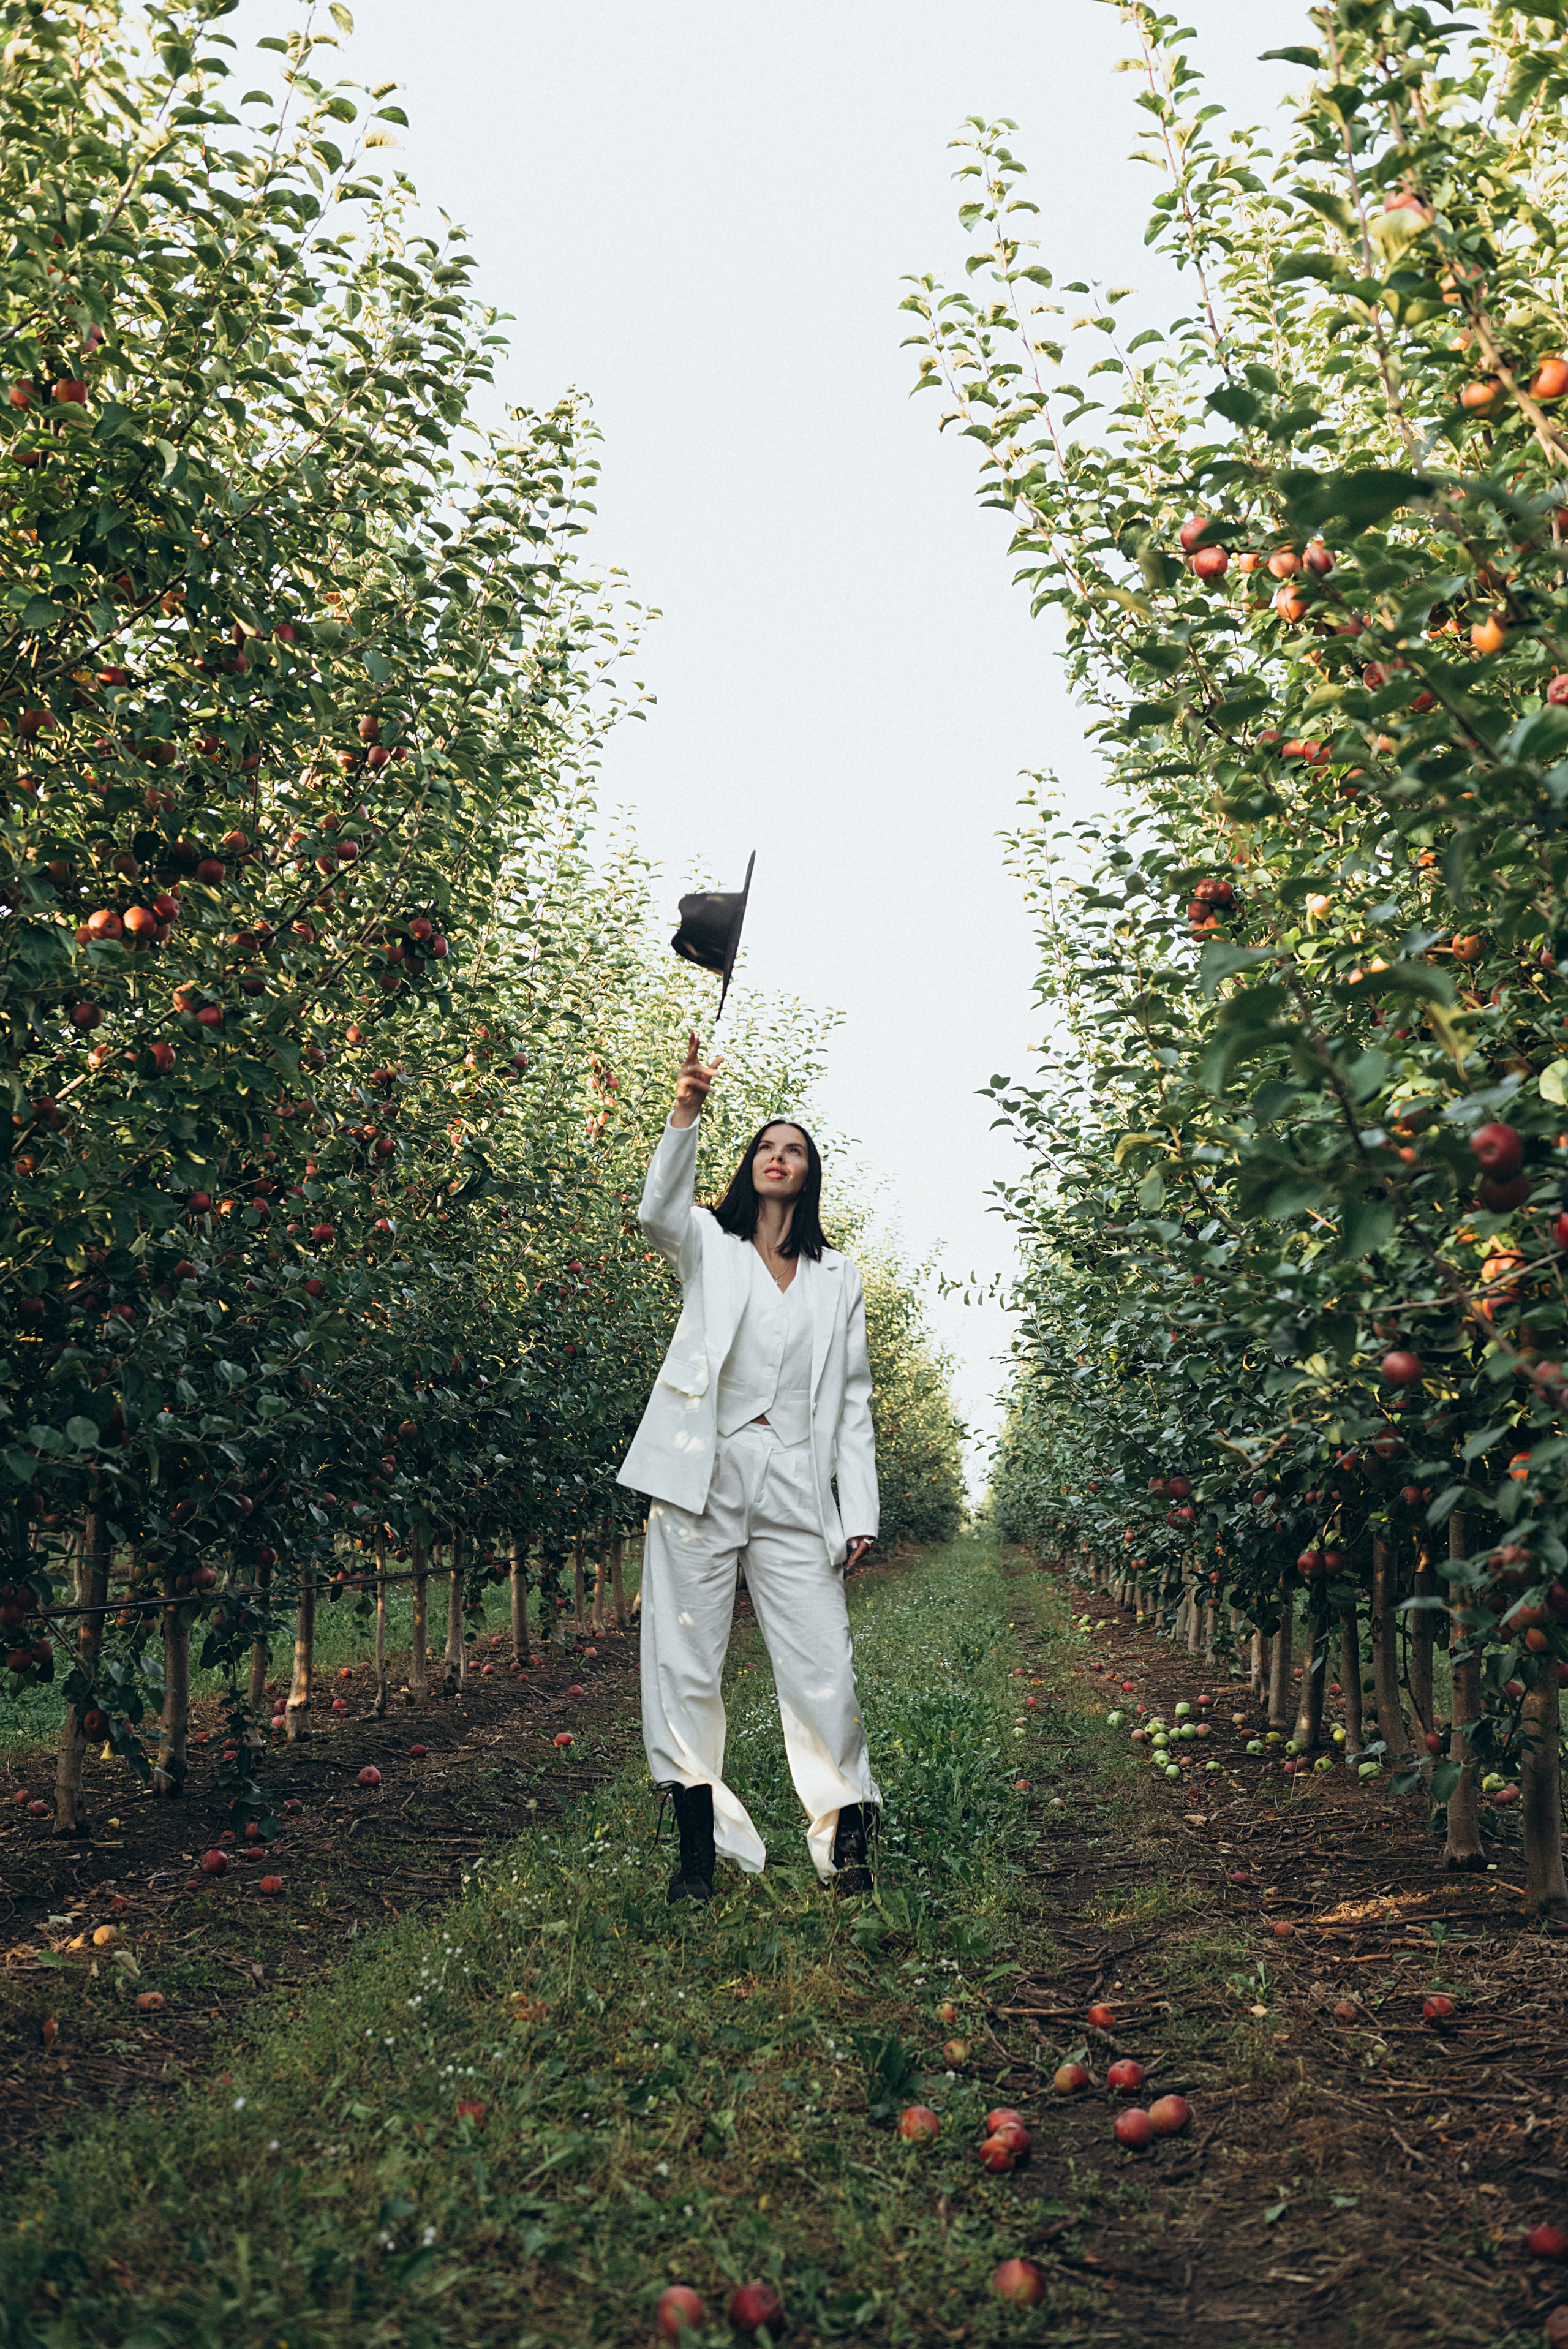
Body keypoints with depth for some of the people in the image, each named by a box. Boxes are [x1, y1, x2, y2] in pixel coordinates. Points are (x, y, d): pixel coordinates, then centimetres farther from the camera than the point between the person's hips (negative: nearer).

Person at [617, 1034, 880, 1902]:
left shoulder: (838, 1278, 14)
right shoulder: (708, 1245, 9)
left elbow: (853, 1400, 13)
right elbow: (658, 1210, -16)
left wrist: (860, 1511, 5)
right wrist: (685, 1114, -31)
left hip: (794, 1488, 1)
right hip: (701, 1475, -1)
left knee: (823, 1668, -3)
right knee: (686, 1665, 1)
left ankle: (847, 1843, 10)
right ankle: (698, 1846, 11)